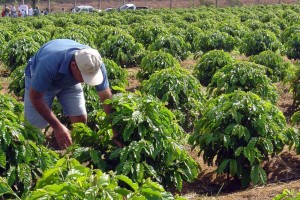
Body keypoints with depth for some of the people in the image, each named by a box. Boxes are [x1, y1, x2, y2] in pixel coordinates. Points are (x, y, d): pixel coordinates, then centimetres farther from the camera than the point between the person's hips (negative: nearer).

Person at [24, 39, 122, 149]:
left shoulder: (94, 64, -32)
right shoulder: (50, 63, -44)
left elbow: (106, 97, -19)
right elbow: (35, 97, -30)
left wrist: (115, 132, -21)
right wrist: (57, 127, -31)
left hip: (69, 82, 3)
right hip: (38, 79, -3)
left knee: (80, 120, -11)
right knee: (35, 126, -12)